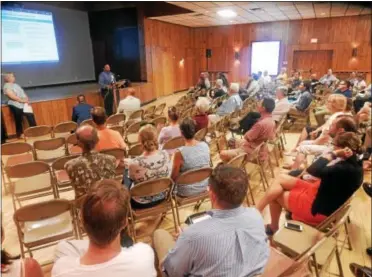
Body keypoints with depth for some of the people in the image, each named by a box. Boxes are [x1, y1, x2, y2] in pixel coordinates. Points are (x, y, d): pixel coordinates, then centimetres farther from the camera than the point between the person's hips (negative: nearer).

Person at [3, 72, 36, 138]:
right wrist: (22, 100, -19)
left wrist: (26, 98, -3)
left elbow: (23, 92, 16)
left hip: (24, 105, 8)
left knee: (31, 116, 5)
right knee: (19, 121, 0)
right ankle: (19, 135, 12)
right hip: (16, 106, -8)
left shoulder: (16, 85, 17)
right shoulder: (6, 86, -10)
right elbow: (12, 96, -18)